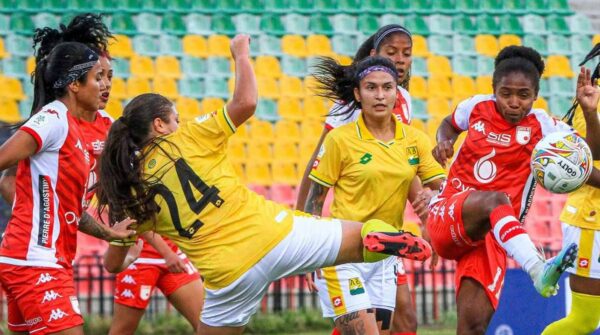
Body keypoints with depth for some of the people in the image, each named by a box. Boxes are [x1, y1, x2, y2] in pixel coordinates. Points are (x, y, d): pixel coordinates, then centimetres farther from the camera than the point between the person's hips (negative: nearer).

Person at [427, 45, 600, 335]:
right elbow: (450, 124, 27)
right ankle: (538, 269, -58)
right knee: (496, 199, -36)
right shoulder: (477, 107, 5)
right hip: (446, 217, -1)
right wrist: (444, 142, 6)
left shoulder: (541, 126, 1)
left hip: (491, 237, 1)